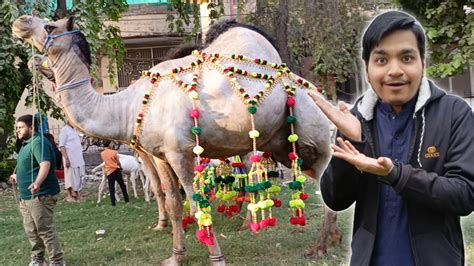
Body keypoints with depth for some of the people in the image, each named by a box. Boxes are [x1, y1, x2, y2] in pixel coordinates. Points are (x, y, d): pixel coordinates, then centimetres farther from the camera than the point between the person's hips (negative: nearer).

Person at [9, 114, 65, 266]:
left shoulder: (38, 142, -18)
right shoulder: (26, 143, 16)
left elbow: (45, 164, -33)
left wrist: (37, 183, -48)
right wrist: (18, 177, 47)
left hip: (40, 195, -10)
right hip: (26, 195, 10)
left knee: (45, 230, -8)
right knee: (31, 230, 17)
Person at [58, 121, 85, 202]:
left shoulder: (74, 130, 16)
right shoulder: (64, 130, -9)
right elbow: (61, 146, -15)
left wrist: (81, 158, 17)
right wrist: (66, 158, -21)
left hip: (78, 158, 8)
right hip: (70, 158, -8)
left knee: (78, 176, 9)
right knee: (70, 176, -1)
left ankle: (76, 193, 17)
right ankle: (69, 195, 6)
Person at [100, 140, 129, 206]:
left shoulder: (102, 154, 4)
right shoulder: (114, 152, -7)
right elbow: (118, 162, 0)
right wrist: (120, 167, 17)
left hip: (109, 172, 3)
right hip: (116, 170, -3)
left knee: (111, 188, 4)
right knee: (122, 186, 10)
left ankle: (113, 203, 0)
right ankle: (127, 200, 14)